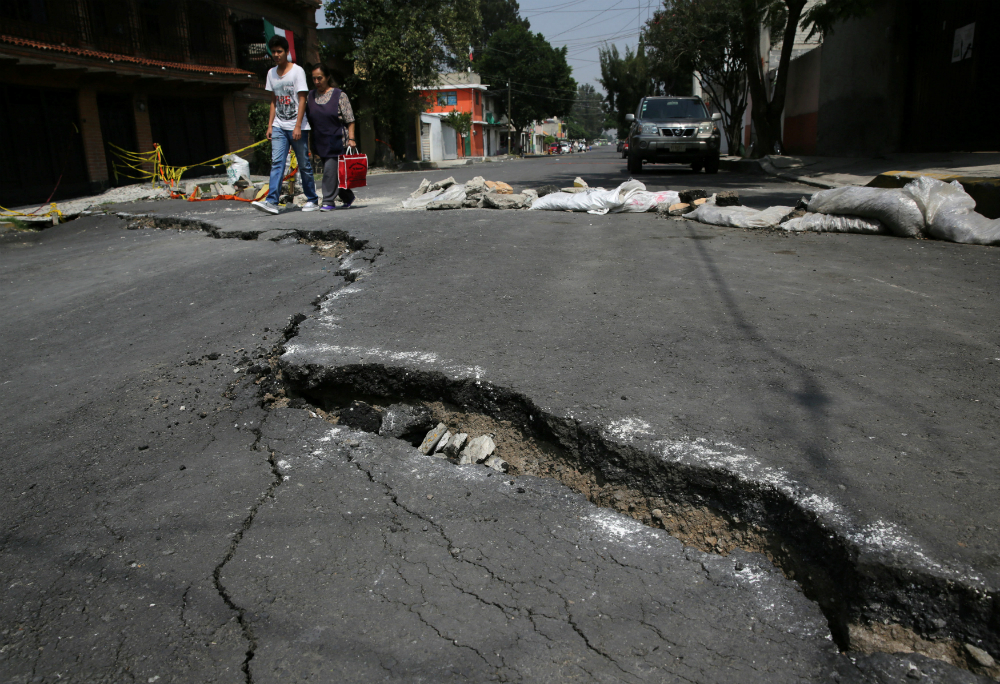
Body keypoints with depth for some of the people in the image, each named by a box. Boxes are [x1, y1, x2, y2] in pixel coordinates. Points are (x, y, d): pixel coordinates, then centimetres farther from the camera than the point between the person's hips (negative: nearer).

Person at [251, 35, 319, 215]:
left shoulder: (297, 71, -4)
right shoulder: (271, 73, 13)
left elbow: (302, 100, -9)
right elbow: (274, 101, 17)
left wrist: (297, 127, -15)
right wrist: (270, 125, 9)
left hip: (296, 127, -5)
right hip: (279, 126, 5)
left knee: (304, 164, 2)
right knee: (277, 163, -7)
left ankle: (312, 200, 13)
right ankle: (272, 201, -16)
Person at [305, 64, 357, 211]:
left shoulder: (339, 95, -2)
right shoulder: (310, 96, 10)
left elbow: (350, 120, -3)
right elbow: (308, 120, 15)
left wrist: (351, 138, -12)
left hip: (337, 140, -5)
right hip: (320, 142, 5)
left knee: (330, 169, -13)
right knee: (332, 171, 10)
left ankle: (328, 201, -7)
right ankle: (347, 197, 25)